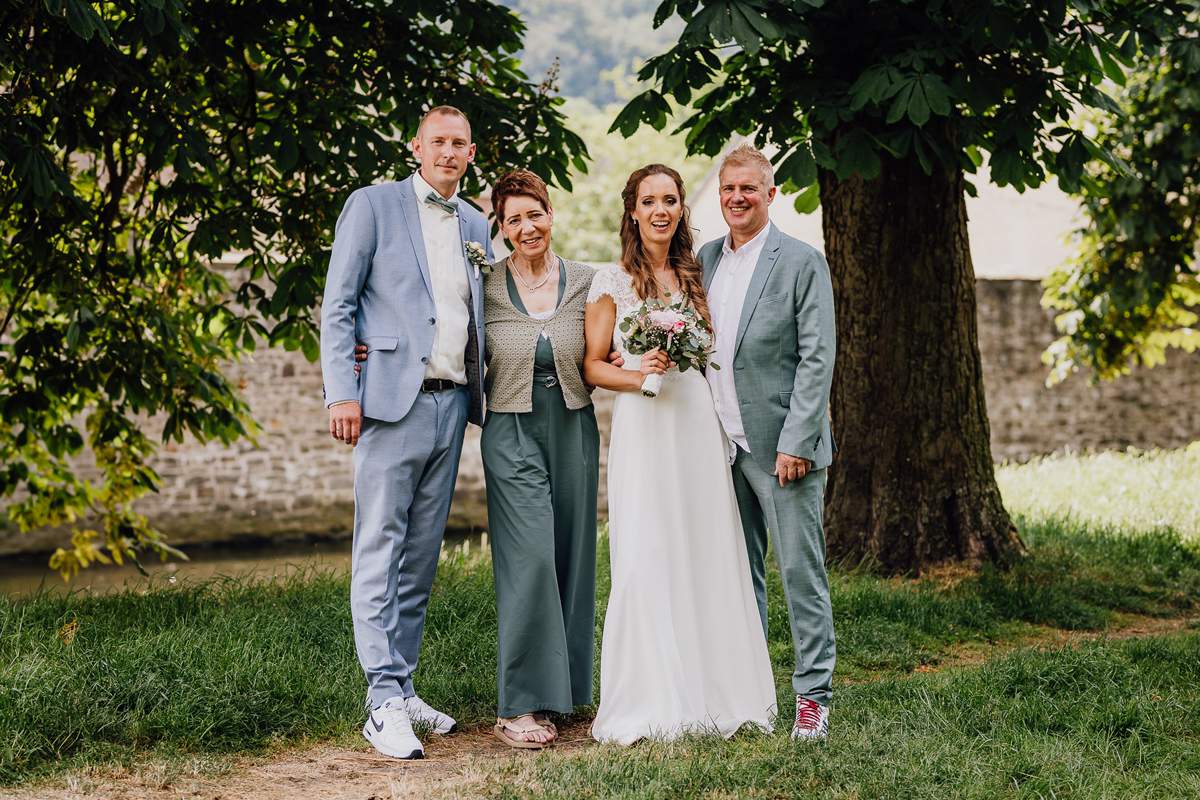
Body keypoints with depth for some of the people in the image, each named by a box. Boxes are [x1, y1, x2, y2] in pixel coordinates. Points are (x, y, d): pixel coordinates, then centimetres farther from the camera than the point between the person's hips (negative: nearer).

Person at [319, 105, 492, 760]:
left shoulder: (476, 226, 17)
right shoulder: (373, 205, 1)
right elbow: (337, 306, -3)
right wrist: (341, 393, -12)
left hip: (452, 406, 6)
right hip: (394, 402, -5)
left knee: (422, 558, 9)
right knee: (380, 553, -6)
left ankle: (403, 688, 17)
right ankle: (383, 702, -6)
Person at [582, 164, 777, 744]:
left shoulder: (694, 276, 13)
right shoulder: (612, 281, 2)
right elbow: (591, 365, 0)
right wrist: (635, 374, -16)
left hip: (697, 424, 4)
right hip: (642, 428, -4)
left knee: (706, 556, 3)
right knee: (645, 560, -6)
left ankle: (708, 691, 12)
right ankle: (645, 702, 2)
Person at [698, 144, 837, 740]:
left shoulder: (802, 262, -5)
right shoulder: (705, 259, 12)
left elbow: (818, 357, -10)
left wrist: (797, 442, -16)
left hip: (781, 444, -6)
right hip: (721, 442, 6)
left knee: (801, 570, -2)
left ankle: (813, 696, 4)